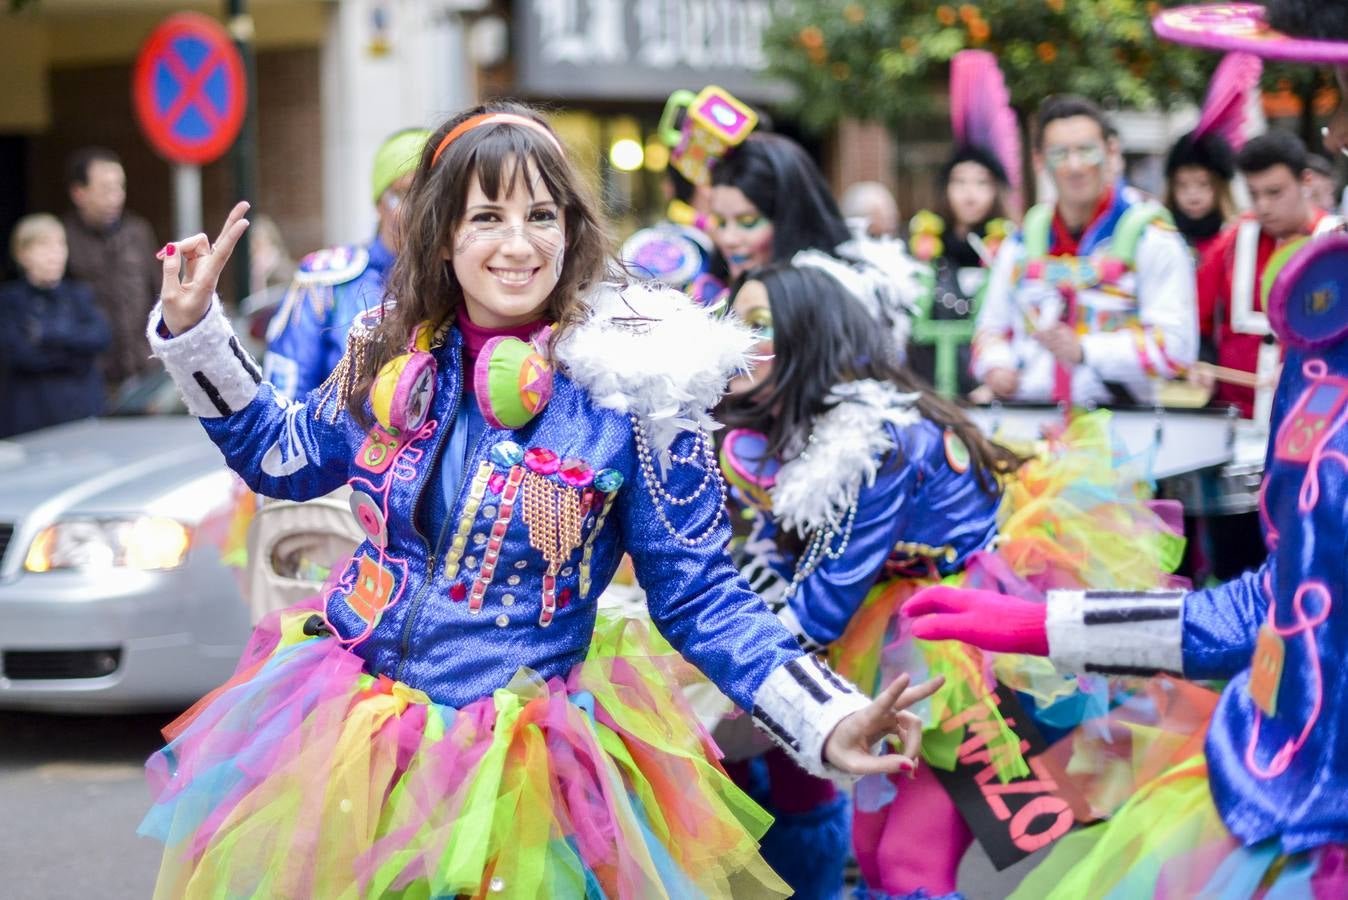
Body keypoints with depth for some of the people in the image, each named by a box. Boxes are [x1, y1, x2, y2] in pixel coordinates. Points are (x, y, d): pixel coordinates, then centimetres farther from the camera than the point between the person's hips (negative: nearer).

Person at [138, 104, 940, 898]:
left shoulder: (631, 385, -13)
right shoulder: (394, 353, 0)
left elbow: (698, 594, -9)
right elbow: (283, 457, 18)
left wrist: (829, 722, -21)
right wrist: (193, 329, 9)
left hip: (519, 764, -4)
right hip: (351, 732, 4)